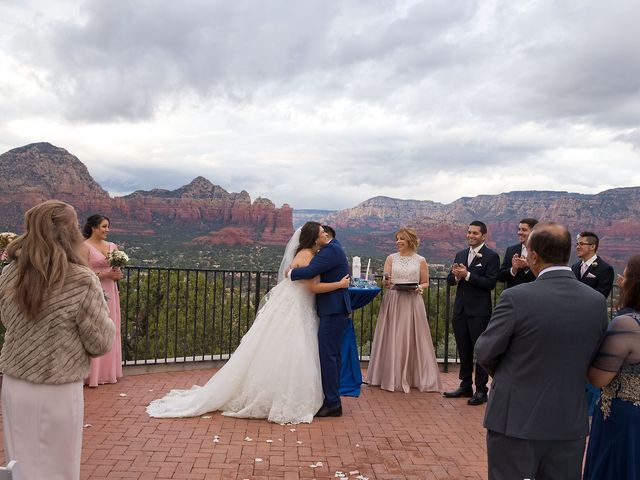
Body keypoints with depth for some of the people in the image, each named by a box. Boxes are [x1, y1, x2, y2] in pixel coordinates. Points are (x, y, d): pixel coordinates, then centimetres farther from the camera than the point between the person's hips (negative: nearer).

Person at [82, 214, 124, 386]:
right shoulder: (85, 247, -7)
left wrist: (117, 274, -4)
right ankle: (92, 374, 6)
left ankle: (107, 372, 19)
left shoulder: (112, 246, 11)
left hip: (110, 293, 6)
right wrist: (106, 274, -15)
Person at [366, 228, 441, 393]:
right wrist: (386, 282, -17)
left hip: (412, 303, -1)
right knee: (392, 339, 3)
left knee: (412, 339, 1)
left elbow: (426, 283, 10)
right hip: (393, 302, 1)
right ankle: (392, 378, 14)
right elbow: (385, 282, 5)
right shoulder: (391, 258, 7)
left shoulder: (420, 260, 4)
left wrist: (419, 288, -11)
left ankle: (414, 377, 14)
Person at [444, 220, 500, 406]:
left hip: (479, 311, -6)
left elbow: (490, 283, -16)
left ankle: (481, 390, 10)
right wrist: (456, 275, -11)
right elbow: (450, 280, 11)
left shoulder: (491, 256, -6)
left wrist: (467, 275, -19)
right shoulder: (460, 255, 13)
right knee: (464, 350, 14)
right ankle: (465, 386, 26)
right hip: (460, 309, 6)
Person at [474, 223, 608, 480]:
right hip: (570, 423, 4)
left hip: (516, 420, -4)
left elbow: (484, 352, -10)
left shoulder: (516, 297, -19)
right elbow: (592, 359, 6)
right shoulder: (597, 302, -4)